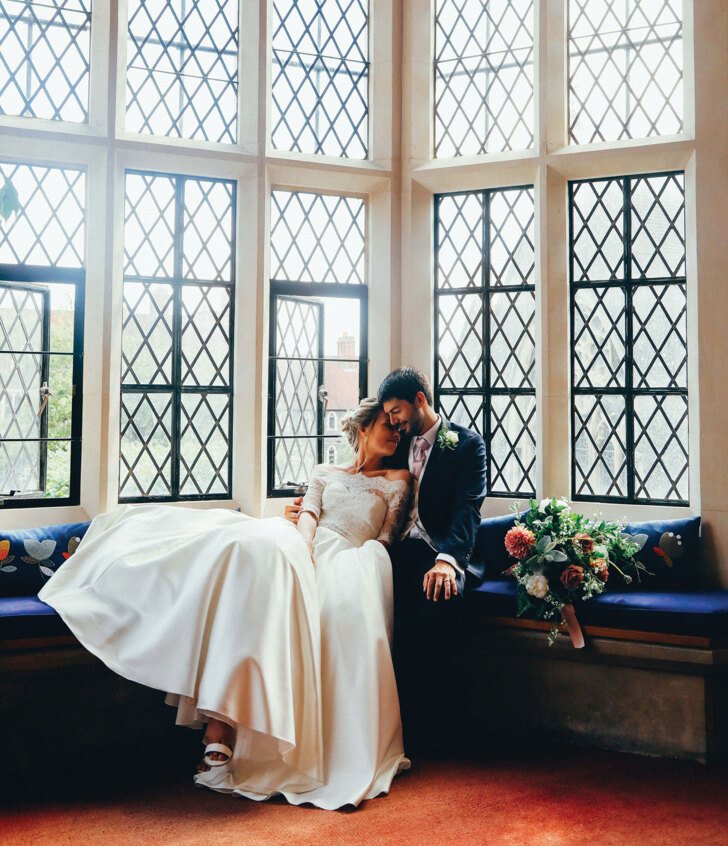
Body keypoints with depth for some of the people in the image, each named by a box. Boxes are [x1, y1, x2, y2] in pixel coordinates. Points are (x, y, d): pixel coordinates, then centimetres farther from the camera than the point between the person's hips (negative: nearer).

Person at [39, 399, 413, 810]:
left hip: (344, 562, -4)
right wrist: (305, 552, -12)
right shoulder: (324, 472, 28)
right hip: (301, 549, 4)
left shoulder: (397, 481, 20)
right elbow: (308, 514, 11)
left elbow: (384, 541, 10)